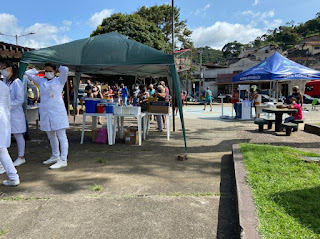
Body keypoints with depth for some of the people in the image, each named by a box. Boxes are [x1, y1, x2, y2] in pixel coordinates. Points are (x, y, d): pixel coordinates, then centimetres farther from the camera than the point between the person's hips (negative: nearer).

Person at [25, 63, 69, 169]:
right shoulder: (41, 81, 14)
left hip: (57, 111, -6)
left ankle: (63, 160, -5)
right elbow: (28, 73, 21)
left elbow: (65, 69, -15)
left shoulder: (59, 80, 1)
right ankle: (55, 156, 30)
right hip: (45, 112, 6)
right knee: (51, 136, 16)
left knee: (61, 136, -6)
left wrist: (59, 68, 4)